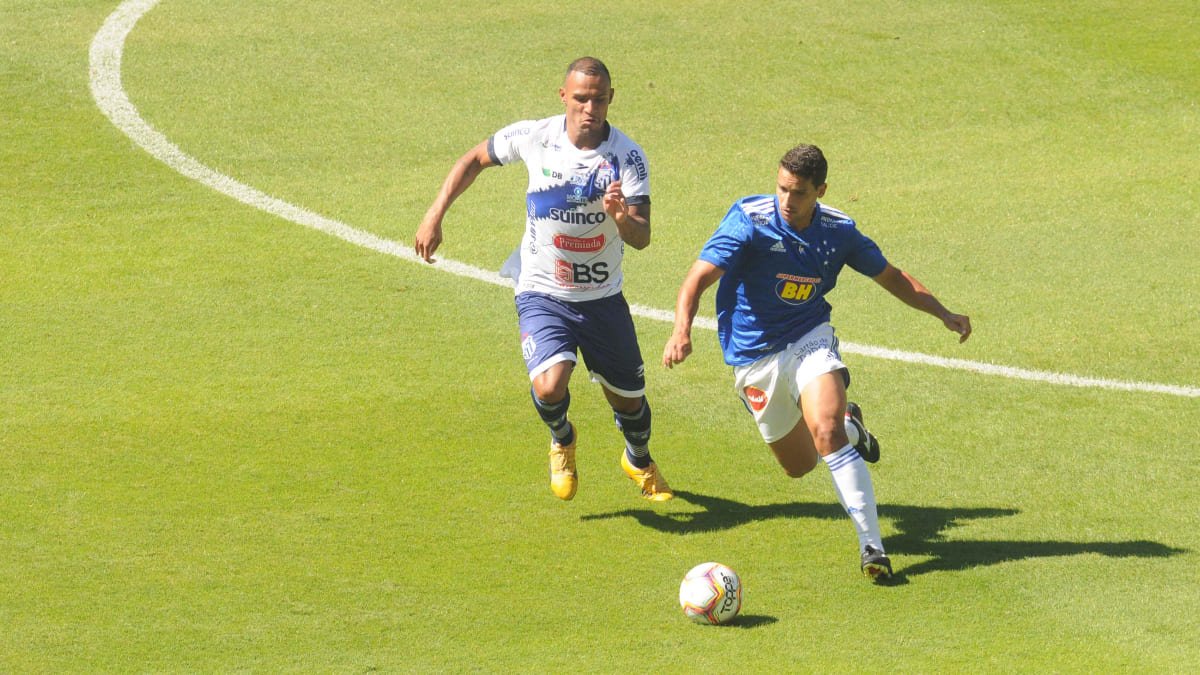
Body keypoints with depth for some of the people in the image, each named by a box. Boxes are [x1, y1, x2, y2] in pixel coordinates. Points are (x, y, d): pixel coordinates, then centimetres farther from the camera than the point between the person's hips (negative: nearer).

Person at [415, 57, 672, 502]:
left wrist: (621, 215, -42)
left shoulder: (627, 156, -13)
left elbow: (641, 239, -20)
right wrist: (435, 215, 4)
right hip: (542, 295, -1)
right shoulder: (534, 137, -11)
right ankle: (562, 441, 11)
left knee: (629, 401, 13)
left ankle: (639, 462, 49)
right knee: (549, 387, -26)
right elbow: (475, 160, 8)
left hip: (603, 298, 1)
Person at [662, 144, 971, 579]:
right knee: (799, 465, 11)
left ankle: (871, 545, -23)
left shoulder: (838, 231, -6)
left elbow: (891, 277, 10)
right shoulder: (750, 220, -18)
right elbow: (700, 276, -25)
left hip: (809, 340, 0)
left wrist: (943, 314, 4)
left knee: (827, 434, -27)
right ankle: (848, 423, 46)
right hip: (755, 358, 0)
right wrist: (681, 330, -43)